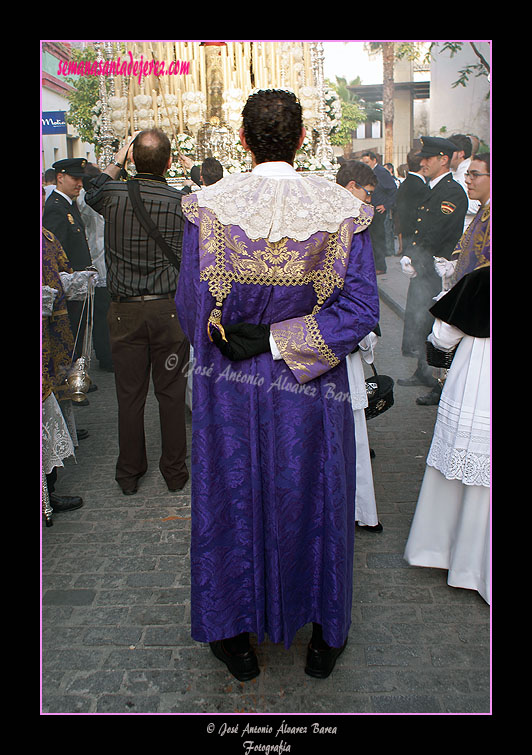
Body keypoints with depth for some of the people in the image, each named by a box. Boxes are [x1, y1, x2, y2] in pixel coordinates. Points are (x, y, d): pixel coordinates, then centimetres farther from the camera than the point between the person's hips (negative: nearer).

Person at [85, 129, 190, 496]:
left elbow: (93, 193, 19)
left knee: (130, 394, 10)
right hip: (169, 309, 0)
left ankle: (129, 473, 24)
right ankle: (174, 471, 22)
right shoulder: (183, 201, -8)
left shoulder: (114, 195, -5)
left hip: (125, 310, 1)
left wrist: (117, 161, 31)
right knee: (171, 393, 10)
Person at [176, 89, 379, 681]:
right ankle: (324, 638, 38)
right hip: (311, 392, 1)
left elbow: (192, 307, -6)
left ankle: (236, 640, 36)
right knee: (313, 502, 19)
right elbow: (361, 307, -13)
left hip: (228, 389, 0)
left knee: (232, 501, 17)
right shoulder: (342, 209, -9)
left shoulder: (210, 205, -11)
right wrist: (277, 339, -10)